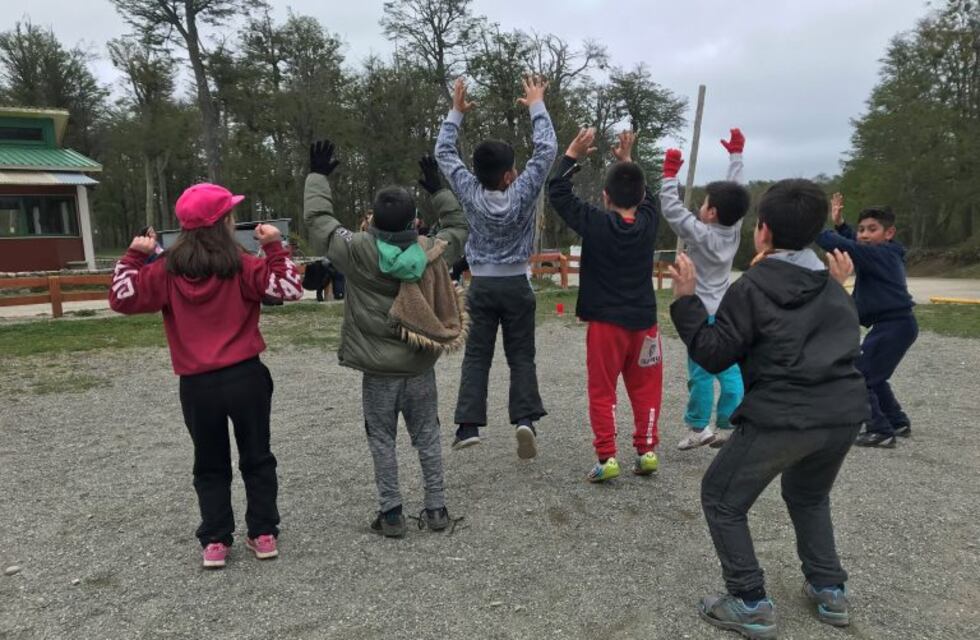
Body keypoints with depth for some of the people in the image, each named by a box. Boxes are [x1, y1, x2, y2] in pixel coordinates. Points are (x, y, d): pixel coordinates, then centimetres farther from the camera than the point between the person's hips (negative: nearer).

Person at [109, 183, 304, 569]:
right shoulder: (241, 266, -8)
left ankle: (215, 541, 18)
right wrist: (275, 247, -6)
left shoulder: (167, 271, -2)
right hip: (246, 377, -1)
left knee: (210, 465, 17)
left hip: (197, 385, 2)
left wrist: (134, 256, 9)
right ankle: (264, 534, 19)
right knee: (257, 458, 14)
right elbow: (289, 290, -11)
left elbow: (122, 298, 3)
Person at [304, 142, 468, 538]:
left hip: (378, 371, -3)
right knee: (427, 437, 13)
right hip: (421, 368, 3)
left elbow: (317, 220, 0)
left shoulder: (357, 252, -13)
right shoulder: (431, 252, -6)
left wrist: (317, 176, 13)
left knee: (383, 440, 10)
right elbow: (458, 228, 15)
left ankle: (391, 513, 16)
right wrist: (438, 189, 22)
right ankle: (436, 508, 21)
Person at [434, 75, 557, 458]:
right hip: (516, 285, -1)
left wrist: (457, 111, 9)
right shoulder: (522, 193, -13)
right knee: (521, 356, 6)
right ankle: (524, 419, -10)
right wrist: (536, 105, 1)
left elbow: (444, 152, 3)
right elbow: (546, 149, -8)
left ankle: (468, 425, -1)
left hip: (481, 285, 1)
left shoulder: (470, 193, -8)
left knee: (476, 357, 5)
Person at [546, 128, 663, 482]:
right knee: (645, 388, 14)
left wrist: (572, 155, -3)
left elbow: (557, 192, -6)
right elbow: (646, 196, 21)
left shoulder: (596, 223, -12)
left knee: (602, 391, 5)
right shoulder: (648, 222, -2)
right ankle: (646, 450, 15)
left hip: (606, 321, -3)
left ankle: (607, 458, 1)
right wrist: (628, 161, 23)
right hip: (643, 320, 3)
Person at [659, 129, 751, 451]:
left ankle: (698, 428, 8)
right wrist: (735, 154, 22)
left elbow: (671, 209, -14)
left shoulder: (700, 234, -14)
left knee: (701, 374, 0)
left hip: (702, 314, -7)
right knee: (730, 372, 6)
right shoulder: (734, 230, 2)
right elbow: (732, 191, 12)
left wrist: (670, 174, -9)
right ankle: (727, 427, 10)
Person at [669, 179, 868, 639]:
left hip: (782, 417, -7)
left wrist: (685, 300, -4)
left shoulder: (752, 287, -5)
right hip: (845, 413, 7)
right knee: (809, 495, 34)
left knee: (721, 499, 11)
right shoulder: (831, 287, 14)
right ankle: (830, 591, 32)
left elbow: (714, 356, -8)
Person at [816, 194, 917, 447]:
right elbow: (855, 244, 28)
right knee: (873, 377, 23)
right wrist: (839, 224, 13)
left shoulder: (880, 254, -17)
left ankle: (880, 430, -5)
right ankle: (898, 423, 34)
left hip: (894, 326, -11)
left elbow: (845, 248, -32)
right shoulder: (883, 254, 11)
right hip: (894, 325, 11)